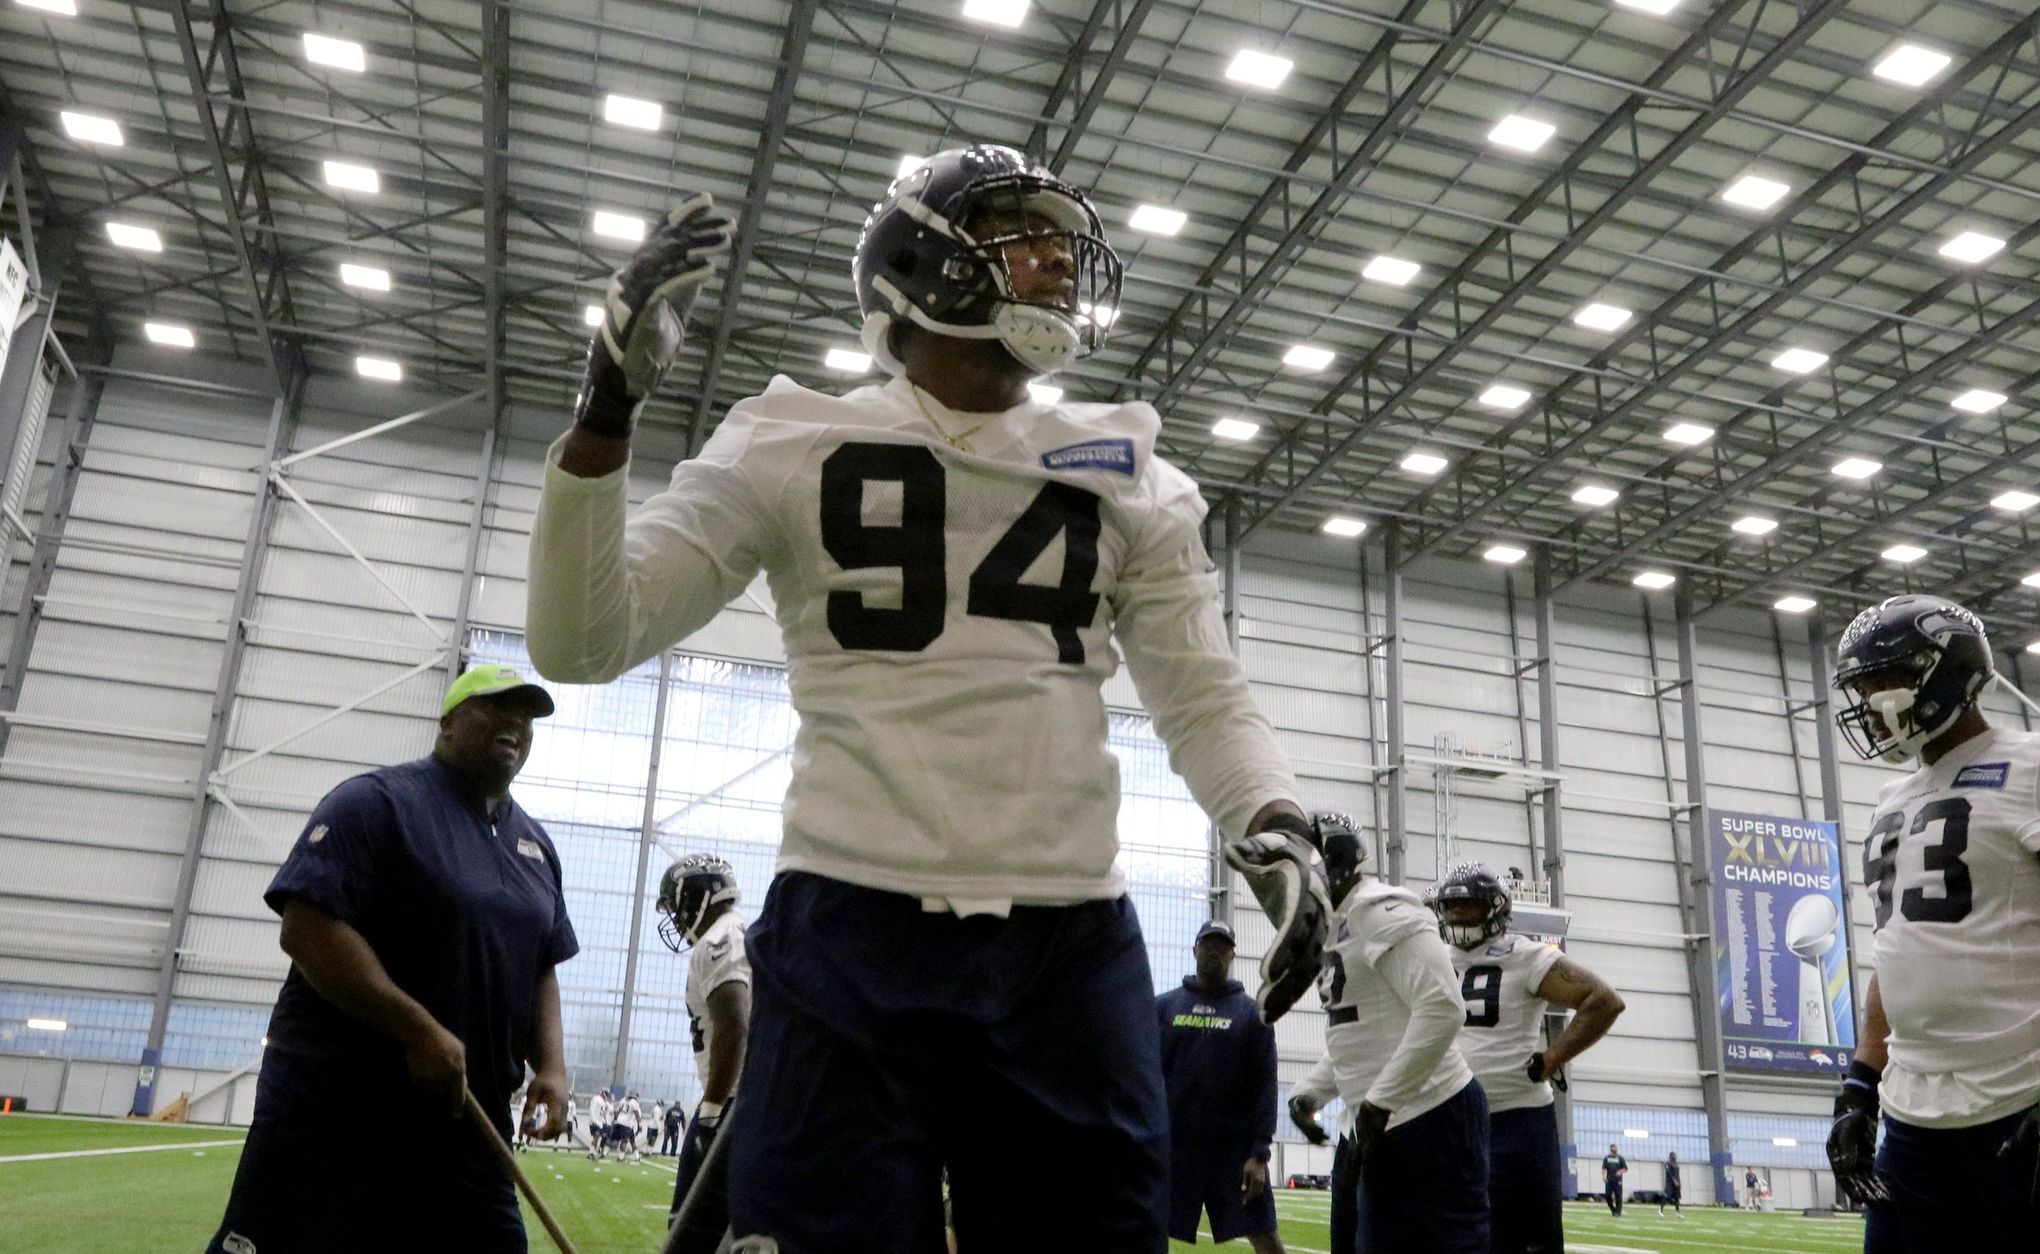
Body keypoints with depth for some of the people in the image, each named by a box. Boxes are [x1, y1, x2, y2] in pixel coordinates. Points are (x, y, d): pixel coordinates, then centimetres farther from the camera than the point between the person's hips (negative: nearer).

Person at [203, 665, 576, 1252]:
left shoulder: (536, 845, 15)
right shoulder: (376, 801, -7)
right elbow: (305, 925, -18)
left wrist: (550, 1065, 2)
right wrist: (419, 1029, -23)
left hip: (467, 1118, 7)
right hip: (332, 1115, -6)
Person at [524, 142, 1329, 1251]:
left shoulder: (1126, 476, 11)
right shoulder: (796, 446, 3)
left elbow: (1203, 699, 11)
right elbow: (584, 642, 1)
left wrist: (1273, 823, -10)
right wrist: (606, 414, -12)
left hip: (1072, 949, 3)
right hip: (849, 939, -2)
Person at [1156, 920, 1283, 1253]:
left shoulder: (1252, 1013, 5)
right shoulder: (1163, 1007, 7)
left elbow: (1265, 1086, 1)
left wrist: (1259, 1153, -7)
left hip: (1235, 1150, -1)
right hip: (1172, 1146, 1)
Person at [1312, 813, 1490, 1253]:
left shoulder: (1381, 911, -14)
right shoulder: (1337, 927, 16)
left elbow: (1441, 1010, -23)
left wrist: (1379, 1101, -21)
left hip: (1434, 1116, -10)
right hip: (1385, 1127, 10)